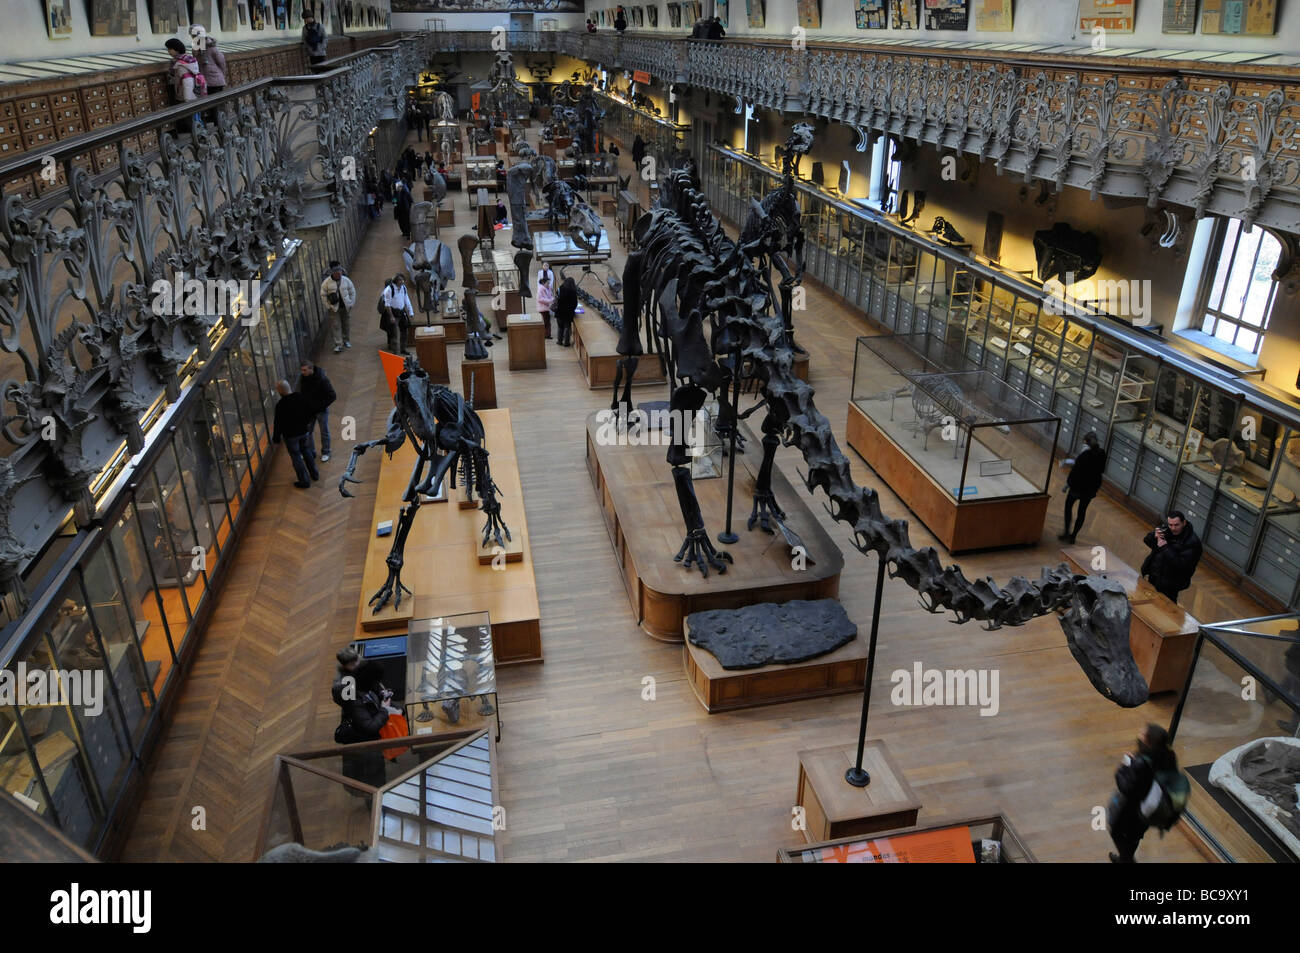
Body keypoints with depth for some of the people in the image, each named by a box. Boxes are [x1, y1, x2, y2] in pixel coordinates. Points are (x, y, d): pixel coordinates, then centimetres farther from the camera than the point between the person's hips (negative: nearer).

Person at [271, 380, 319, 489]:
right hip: (304, 431, 6)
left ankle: (305, 481, 17)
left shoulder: (280, 406, -26)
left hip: (290, 436, -5)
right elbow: (311, 413, 3)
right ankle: (314, 474, 36)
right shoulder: (301, 397, -9)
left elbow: (278, 424, -19)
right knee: (306, 451, 26)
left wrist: (276, 438, -5)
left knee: (296, 457, 9)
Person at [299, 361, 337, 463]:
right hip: (308, 410, 5)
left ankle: (325, 453, 26)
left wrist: (321, 406, -22)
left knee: (324, 432, 10)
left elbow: (333, 396, -20)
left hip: (321, 410, -5)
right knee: (307, 431, 12)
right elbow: (301, 393, 11)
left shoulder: (322, 379, -24)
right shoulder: (302, 379, -7)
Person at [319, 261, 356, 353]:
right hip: (334, 308, -2)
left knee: (346, 324, 13)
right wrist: (327, 307, -5)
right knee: (336, 326, -4)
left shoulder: (346, 280, -1)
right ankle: (338, 344, -2)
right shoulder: (326, 282, -7)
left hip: (345, 307, 2)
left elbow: (352, 292, 7)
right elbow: (323, 295, -2)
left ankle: (346, 340, 32)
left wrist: (351, 304, 3)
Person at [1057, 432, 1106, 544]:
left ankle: (1067, 532, 15)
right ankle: (1073, 536, 23)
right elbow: (1101, 469, 8)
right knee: (1082, 511, 16)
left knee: (1068, 505, 18)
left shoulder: (1084, 455, -23)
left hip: (1079, 485, -5)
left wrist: (1067, 484, -4)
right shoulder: (1102, 454, -6)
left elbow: (1075, 471, -19)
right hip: (1092, 487, 5)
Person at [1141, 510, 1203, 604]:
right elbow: (1147, 541, 4)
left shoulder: (1192, 542, -23)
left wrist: (1165, 547, -29)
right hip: (1153, 577, 6)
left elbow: (1182, 564, -29)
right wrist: (1154, 536, -20)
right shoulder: (1165, 528, -5)